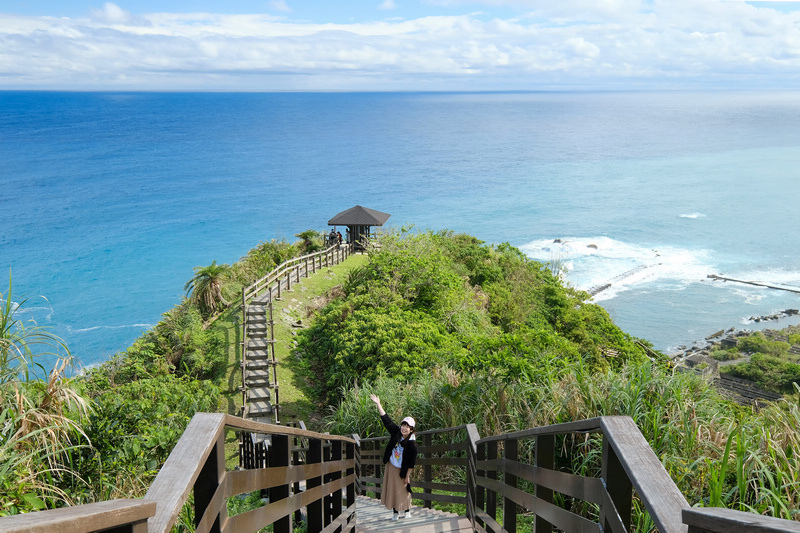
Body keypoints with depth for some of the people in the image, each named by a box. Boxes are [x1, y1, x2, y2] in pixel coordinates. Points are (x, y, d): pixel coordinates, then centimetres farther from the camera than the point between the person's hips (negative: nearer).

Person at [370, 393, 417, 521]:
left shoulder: (412, 443, -19)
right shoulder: (396, 432, -8)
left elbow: (412, 462, -14)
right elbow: (386, 419, -6)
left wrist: (407, 476, -11)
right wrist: (378, 404, -9)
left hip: (402, 470, -4)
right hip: (391, 466, 5)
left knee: (403, 490, 5)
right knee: (391, 489, 9)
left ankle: (407, 510, 24)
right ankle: (395, 512, 20)